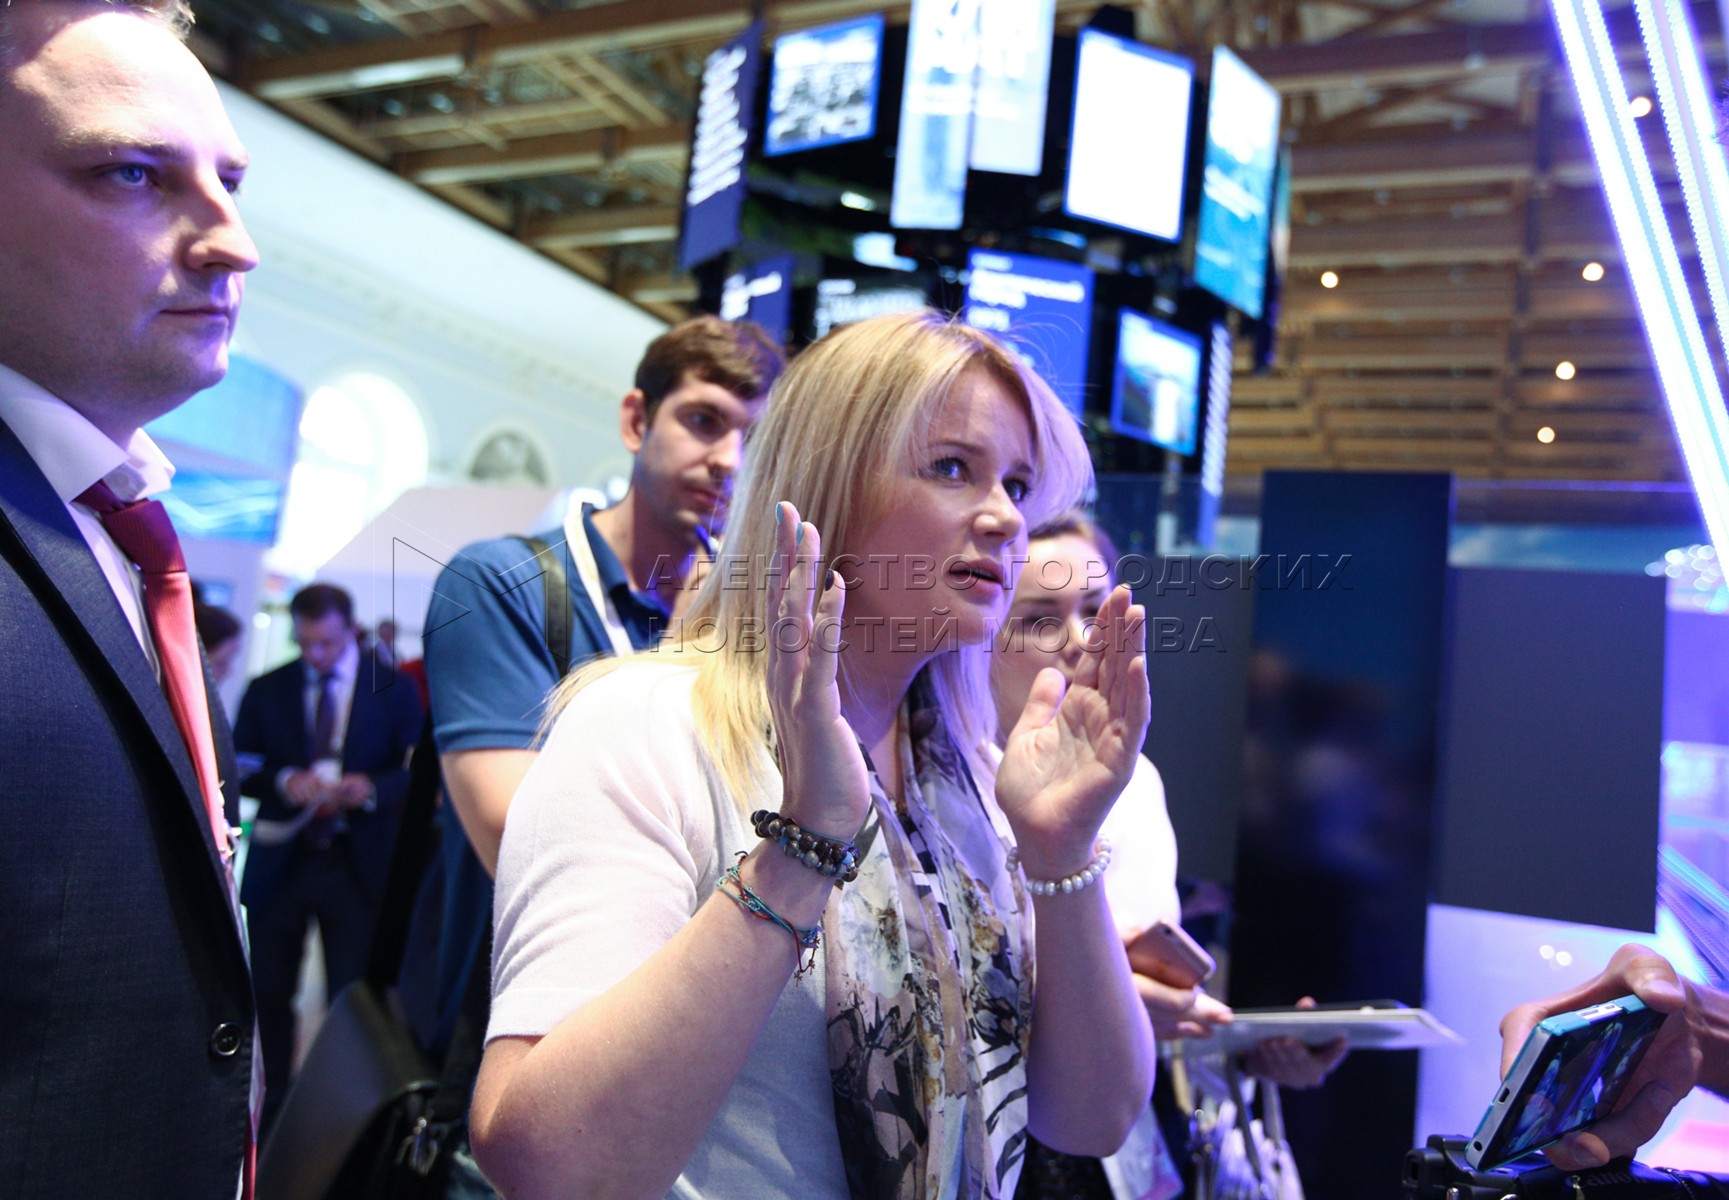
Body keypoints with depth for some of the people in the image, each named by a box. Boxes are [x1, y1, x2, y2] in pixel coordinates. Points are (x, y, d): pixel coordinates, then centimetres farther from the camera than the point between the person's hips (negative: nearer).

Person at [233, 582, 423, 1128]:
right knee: (270, 992, 12)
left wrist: (370, 789, -23)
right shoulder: (266, 690, 5)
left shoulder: (394, 690, -1)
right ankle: (275, 1101, 31)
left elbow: (420, 774, -4)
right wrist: (284, 781, -17)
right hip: (280, 860, 3)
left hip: (358, 863, -2)